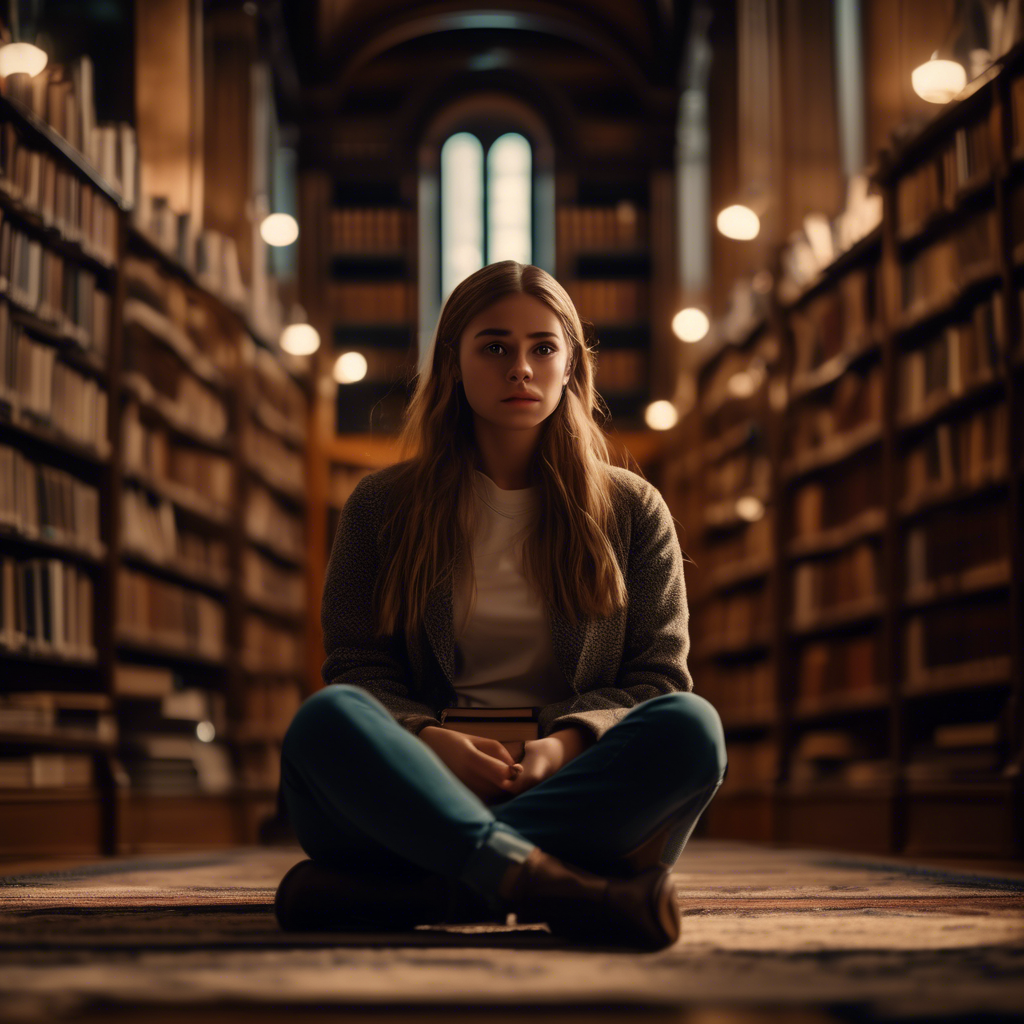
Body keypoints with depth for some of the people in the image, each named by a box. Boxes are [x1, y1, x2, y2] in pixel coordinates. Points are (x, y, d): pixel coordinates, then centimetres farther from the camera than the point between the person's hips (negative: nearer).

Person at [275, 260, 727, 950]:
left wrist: (567, 742, -13)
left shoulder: (631, 509, 15)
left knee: (691, 727, -31)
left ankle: (401, 892, -38)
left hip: (579, 789, 1)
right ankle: (552, 890, -50)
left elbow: (657, 673, 9)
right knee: (327, 719, -31)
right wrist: (427, 740, -16)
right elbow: (356, 667, 7)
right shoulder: (383, 506, 14)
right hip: (425, 782, 0)